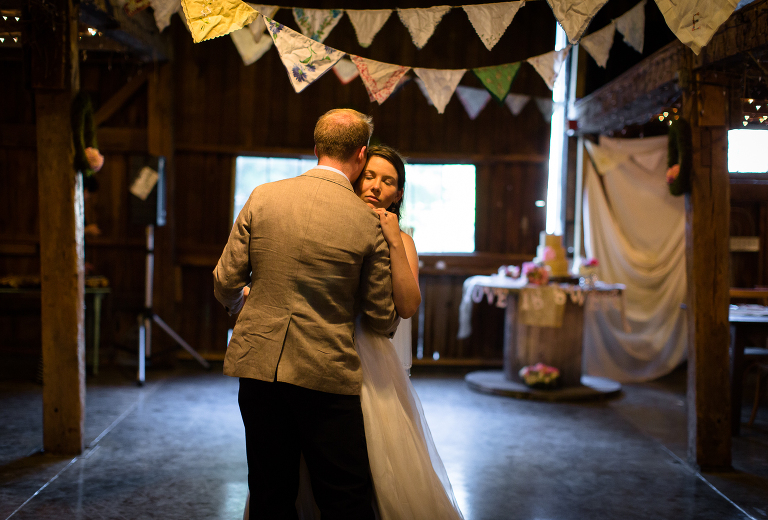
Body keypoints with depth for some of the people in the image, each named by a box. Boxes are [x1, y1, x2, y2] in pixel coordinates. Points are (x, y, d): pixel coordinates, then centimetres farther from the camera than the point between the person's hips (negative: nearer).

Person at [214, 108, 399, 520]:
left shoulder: (263, 197, -1)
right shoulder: (368, 224, -6)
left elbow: (225, 282, 2)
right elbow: (382, 319, 1)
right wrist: (387, 325, 25)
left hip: (258, 364, 3)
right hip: (327, 374, -3)